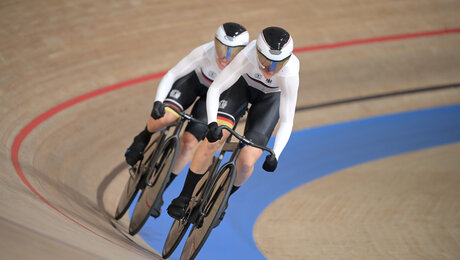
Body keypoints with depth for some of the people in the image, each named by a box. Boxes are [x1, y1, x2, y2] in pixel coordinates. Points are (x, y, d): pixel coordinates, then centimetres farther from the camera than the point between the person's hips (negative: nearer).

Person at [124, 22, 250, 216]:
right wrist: (158, 101, -41)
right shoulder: (204, 53, -37)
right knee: (165, 117, -29)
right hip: (193, 80, -1)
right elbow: (171, 75, -27)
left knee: (189, 143, -10)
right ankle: (143, 139, 8)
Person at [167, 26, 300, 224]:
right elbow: (214, 89, -32)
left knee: (246, 162, -12)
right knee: (213, 140, -21)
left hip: (270, 98, 0)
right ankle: (184, 198, -5)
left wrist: (275, 155, -37)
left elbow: (286, 121, -29)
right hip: (243, 84, 0)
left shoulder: (289, 72, -38)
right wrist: (212, 124, -45)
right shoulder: (247, 57, -39)